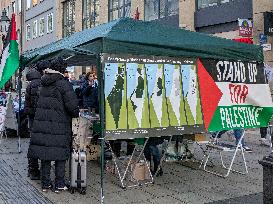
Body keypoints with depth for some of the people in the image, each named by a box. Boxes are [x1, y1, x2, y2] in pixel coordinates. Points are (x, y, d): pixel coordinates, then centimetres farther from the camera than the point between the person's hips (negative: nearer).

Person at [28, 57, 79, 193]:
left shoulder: (44, 84, 10)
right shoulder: (63, 83, -11)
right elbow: (71, 104, -17)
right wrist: (76, 114, 0)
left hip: (42, 123, 6)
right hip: (58, 124, -6)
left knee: (45, 154, 12)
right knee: (60, 155, 5)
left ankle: (45, 184, 21)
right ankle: (59, 184, 13)